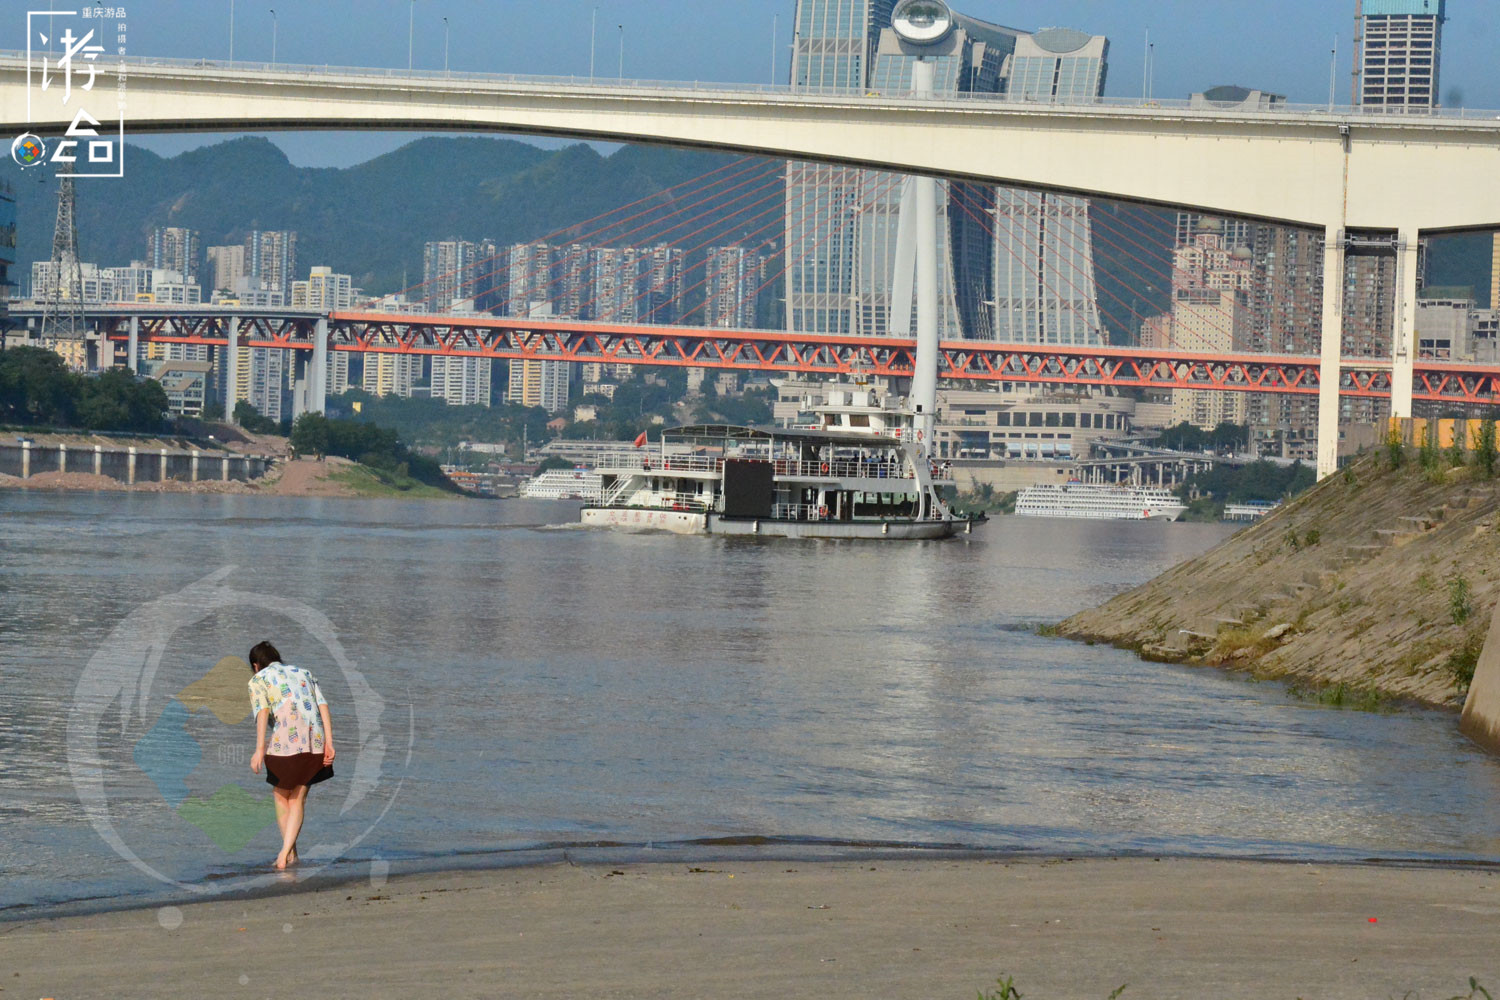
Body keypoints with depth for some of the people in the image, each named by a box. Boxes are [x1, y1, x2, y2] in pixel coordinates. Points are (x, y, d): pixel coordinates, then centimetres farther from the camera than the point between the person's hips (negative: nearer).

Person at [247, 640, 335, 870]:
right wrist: (329, 743, 3)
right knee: (298, 799, 12)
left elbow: (262, 712, -9)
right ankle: (286, 853, 0)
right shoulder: (304, 673, 22)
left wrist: (260, 749, -16)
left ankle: (291, 853, 20)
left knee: (281, 795, 17)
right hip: (315, 743, 4)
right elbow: (323, 706, 10)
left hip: (285, 742, -4)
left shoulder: (258, 680, 9)